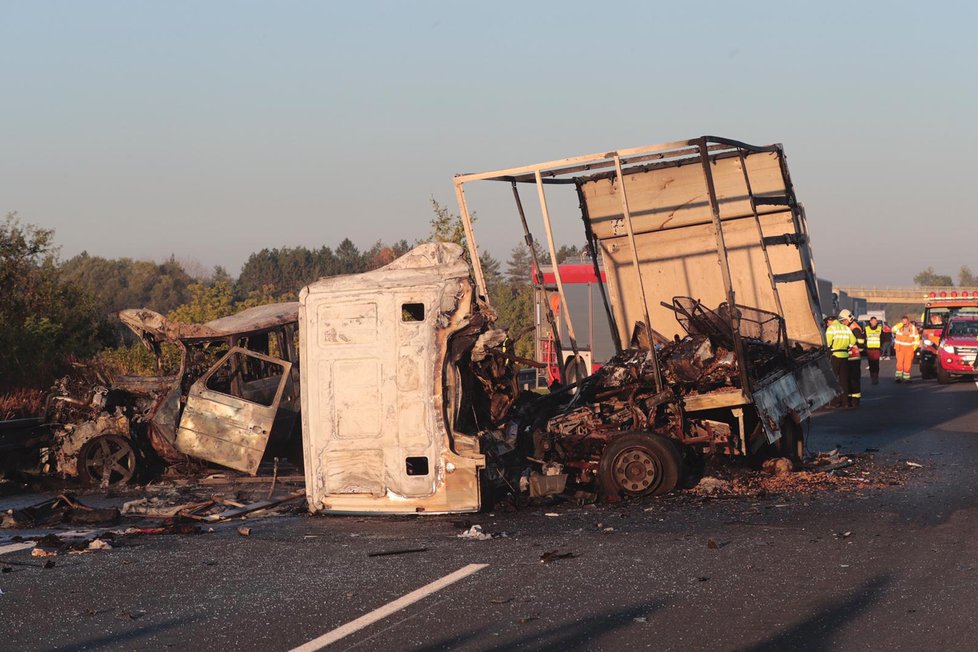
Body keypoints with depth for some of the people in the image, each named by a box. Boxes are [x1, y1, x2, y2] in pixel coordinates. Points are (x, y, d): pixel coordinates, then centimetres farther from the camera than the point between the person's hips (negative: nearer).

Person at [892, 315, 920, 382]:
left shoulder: (913, 328, -1)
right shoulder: (899, 326, -3)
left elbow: (917, 338, 6)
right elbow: (893, 329, -24)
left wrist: (914, 347, 0)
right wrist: (901, 324, -28)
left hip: (909, 349, 0)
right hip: (900, 348, 0)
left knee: (908, 364, 1)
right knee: (899, 362, -7)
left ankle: (906, 377, 10)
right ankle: (898, 376, -3)